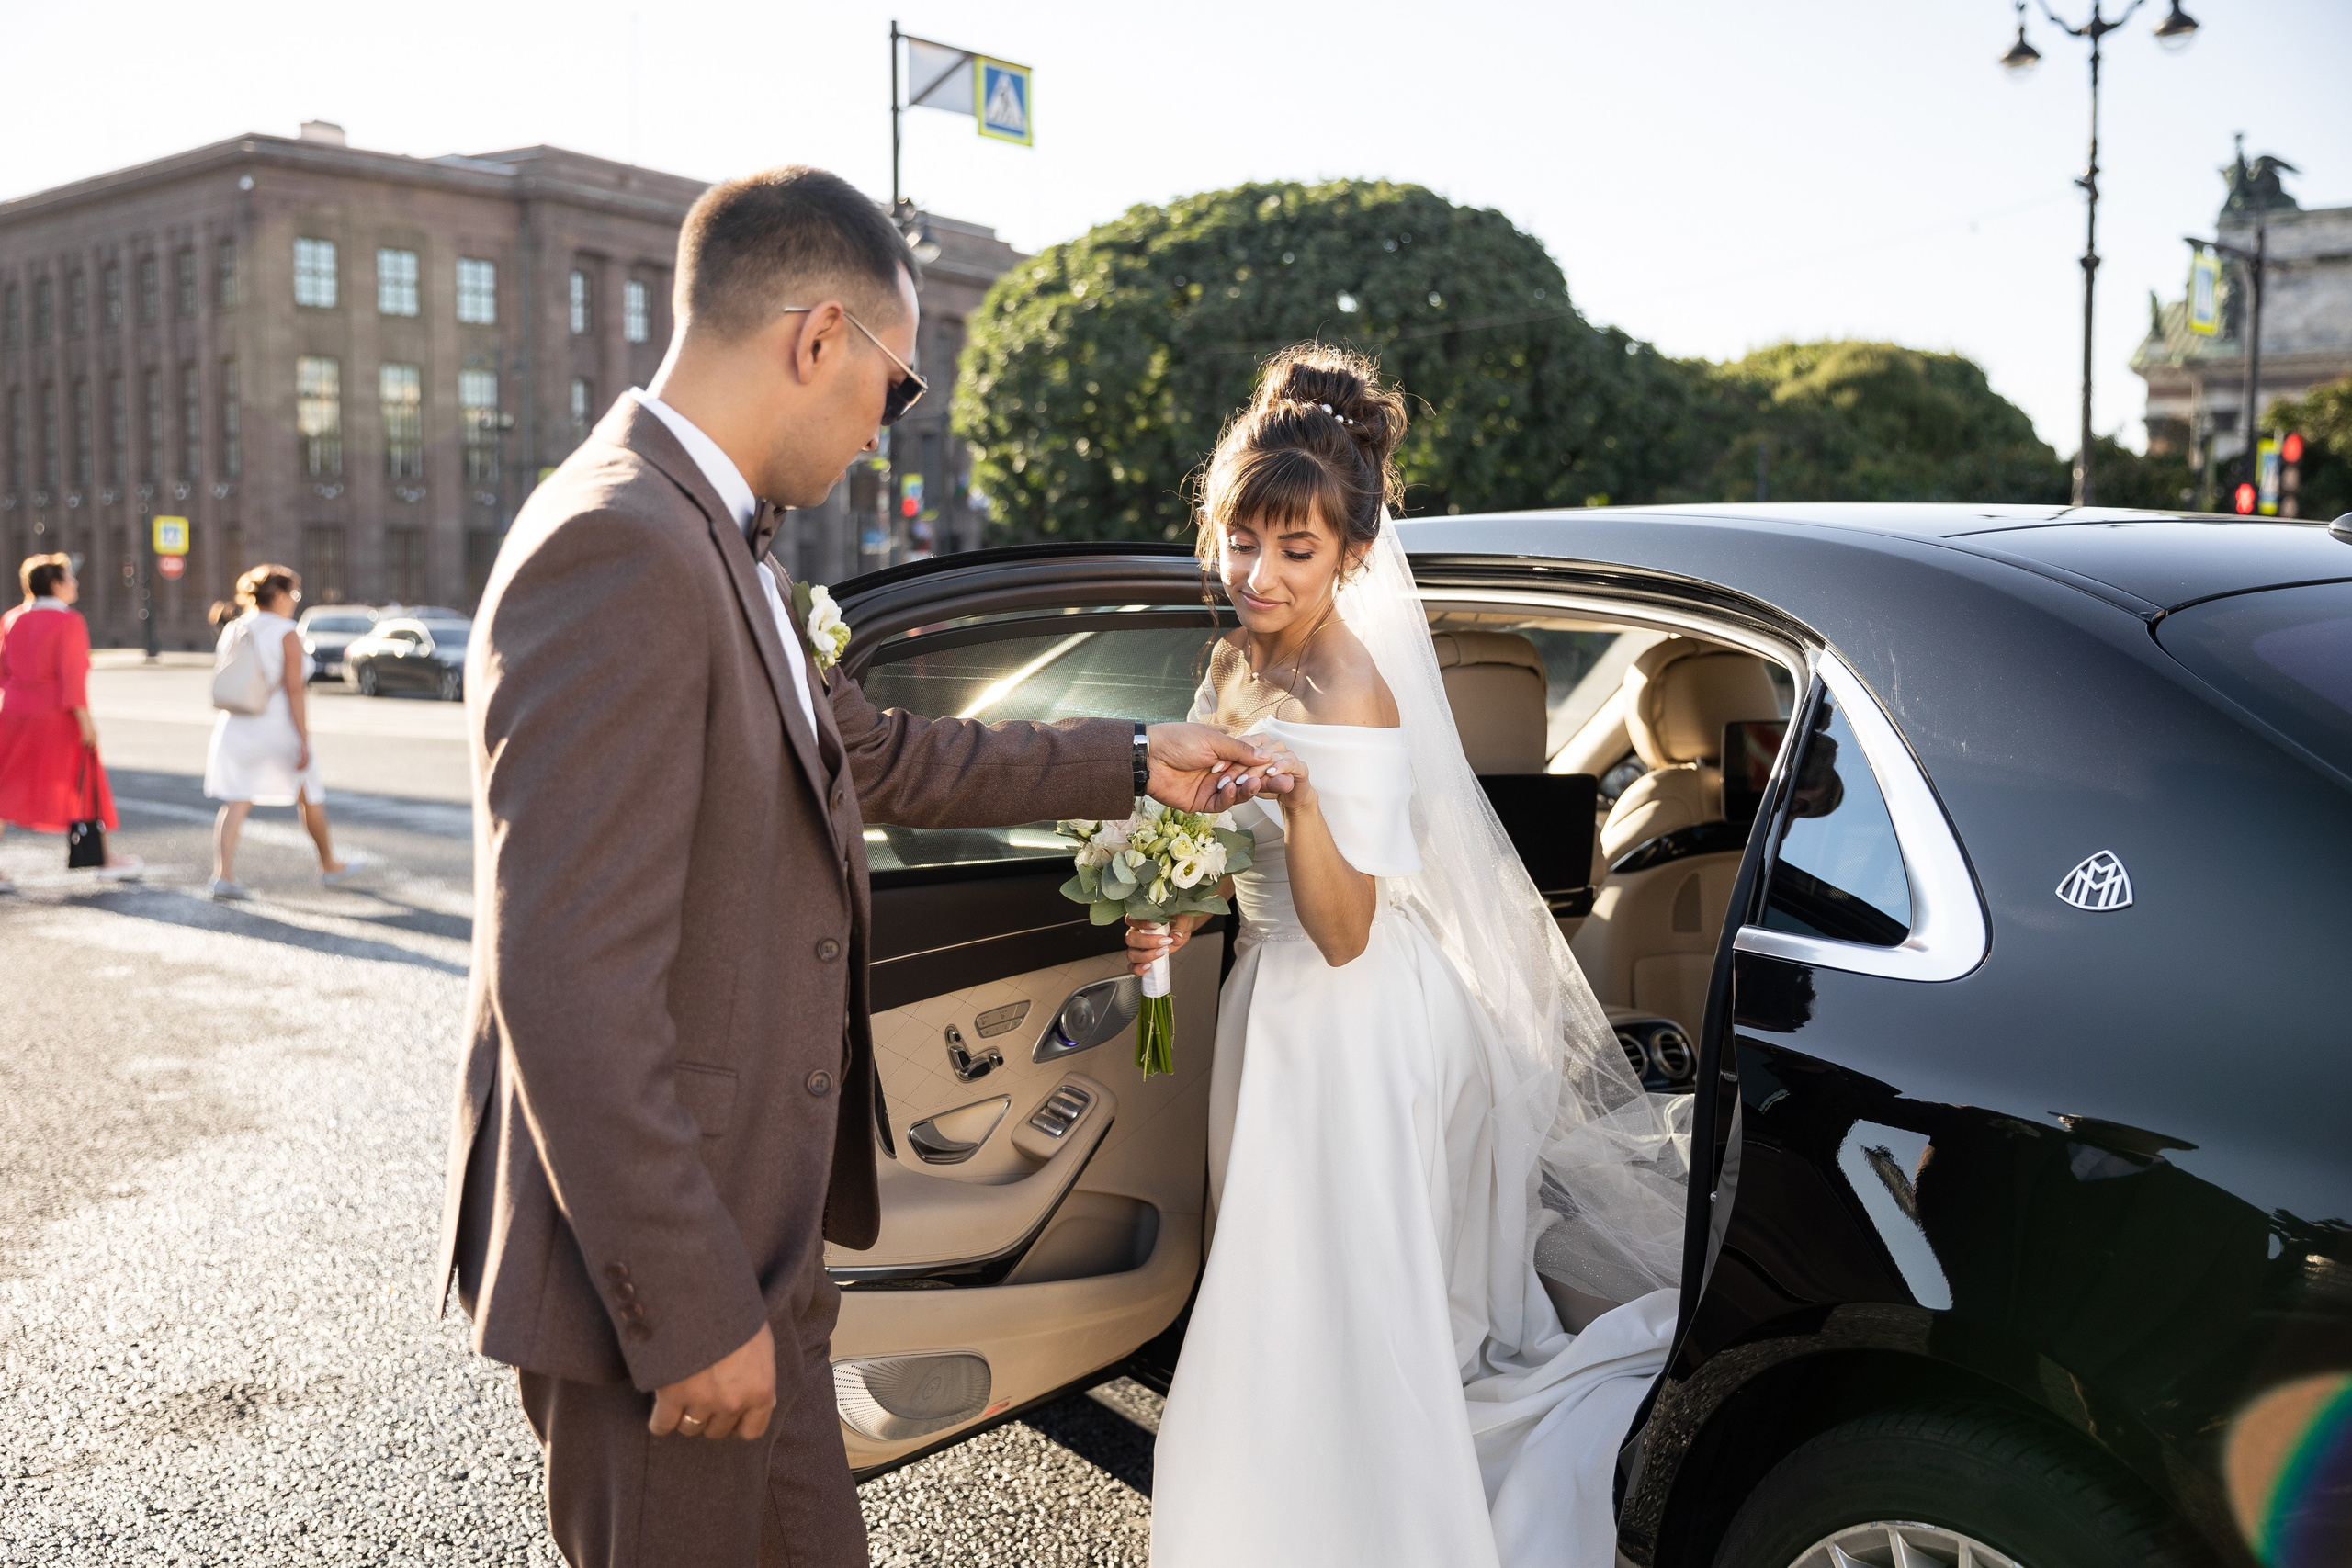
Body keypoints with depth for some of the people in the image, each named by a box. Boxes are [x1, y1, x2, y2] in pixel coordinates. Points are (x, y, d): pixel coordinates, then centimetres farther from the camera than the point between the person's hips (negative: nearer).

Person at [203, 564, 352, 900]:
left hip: (235, 725, 4)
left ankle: (223, 875, -16)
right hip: (279, 727, -4)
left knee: (236, 803, -1)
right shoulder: (287, 634, -11)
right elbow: (295, 689, -17)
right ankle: (329, 865, 31)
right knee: (310, 797, 15)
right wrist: (303, 741, -16)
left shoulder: (232, 630, 7)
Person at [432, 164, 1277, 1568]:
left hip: (756, 1242, 9)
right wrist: (690, 1309, -21)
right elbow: (566, 988, -26)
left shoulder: (724, 551, 10)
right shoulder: (618, 551, -22)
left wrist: (1134, 762, 28)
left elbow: (879, 756, 23)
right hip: (669, 1284, -9)